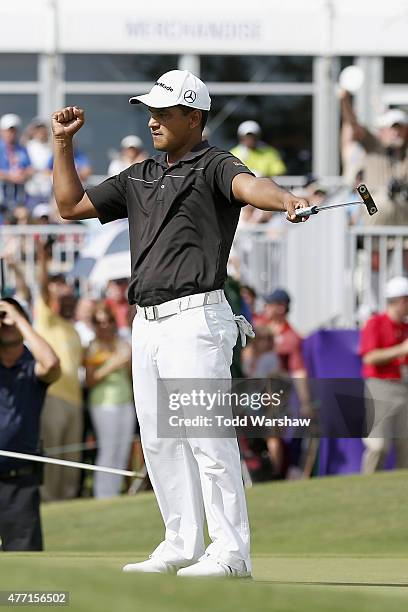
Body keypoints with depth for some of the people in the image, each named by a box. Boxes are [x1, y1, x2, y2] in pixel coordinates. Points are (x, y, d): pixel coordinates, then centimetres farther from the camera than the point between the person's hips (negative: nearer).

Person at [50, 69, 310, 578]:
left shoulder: (212, 167, -4)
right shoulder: (139, 178, 20)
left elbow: (248, 185, -27)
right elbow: (71, 205, 24)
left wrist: (286, 201, -48)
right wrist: (62, 143, 16)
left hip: (194, 320, -8)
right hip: (147, 324, 8)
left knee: (206, 436, -12)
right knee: (159, 441, 10)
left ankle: (231, 552, -13)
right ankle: (182, 546, 17)